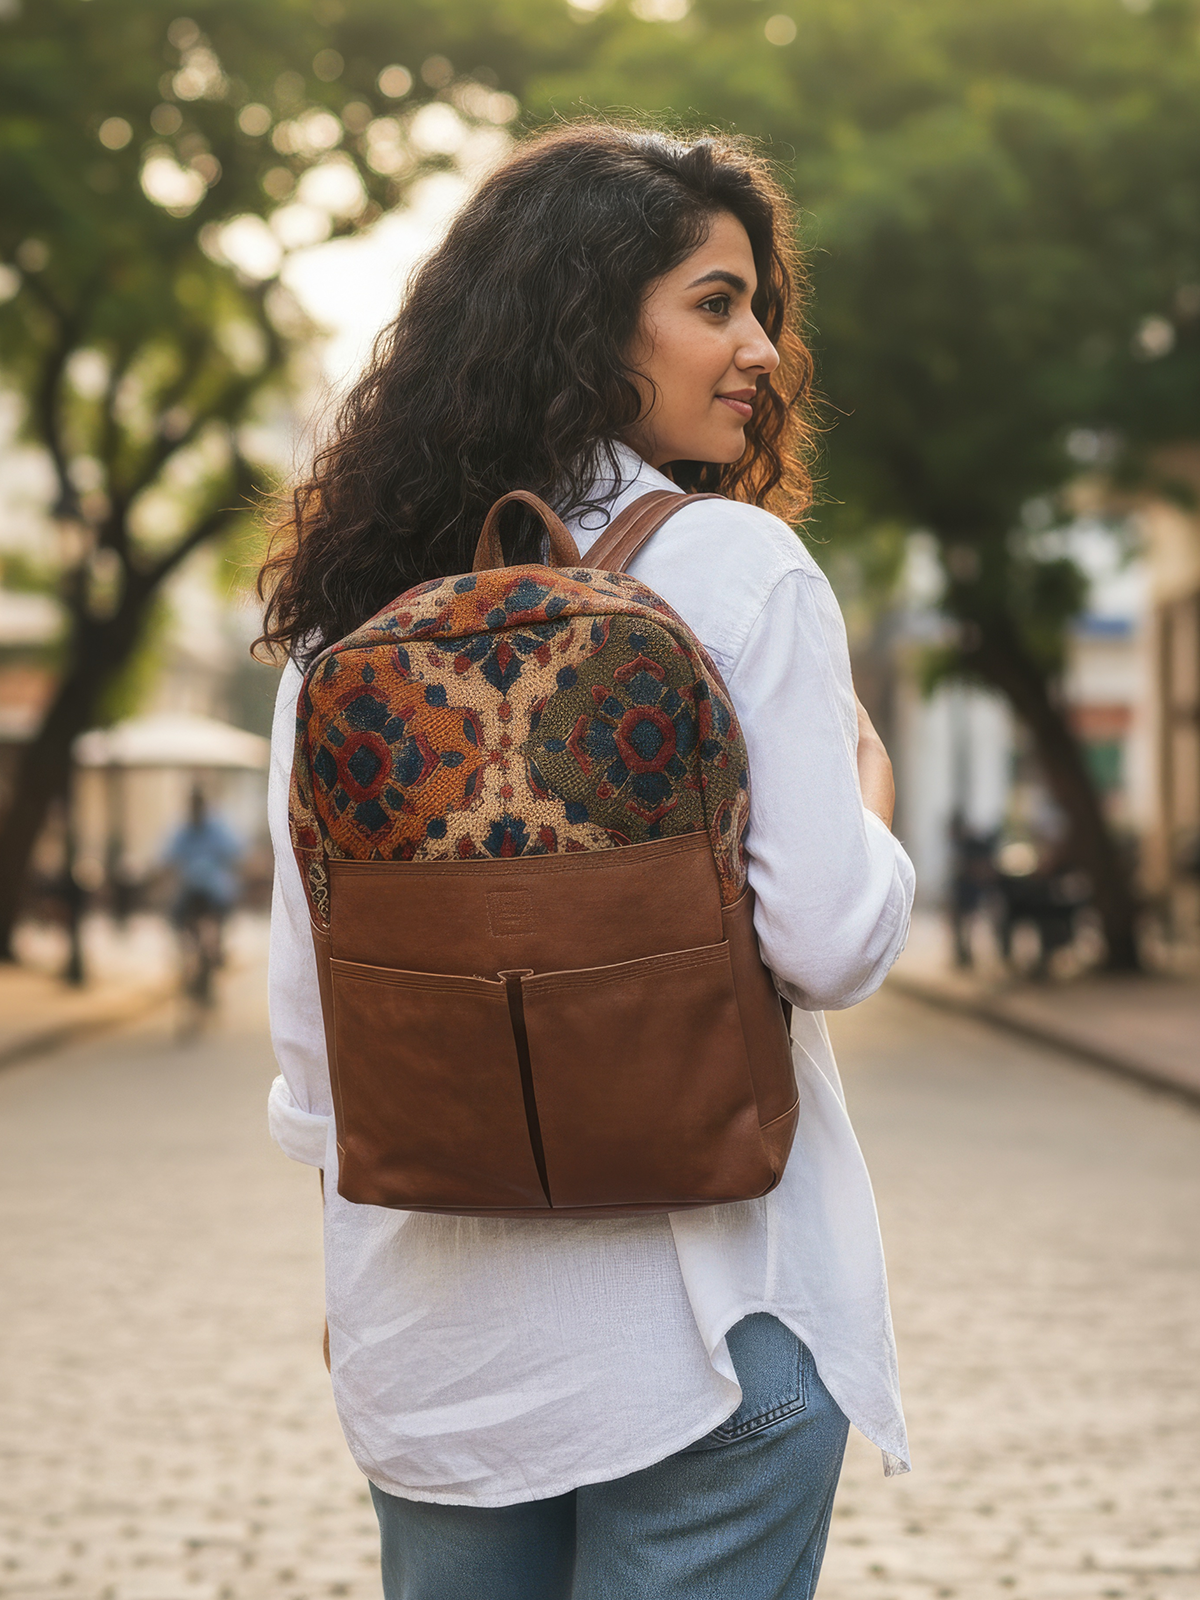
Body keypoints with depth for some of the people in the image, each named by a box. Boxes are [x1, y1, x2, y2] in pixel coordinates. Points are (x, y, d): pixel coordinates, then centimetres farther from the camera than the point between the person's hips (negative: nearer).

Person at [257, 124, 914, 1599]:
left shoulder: (349, 604, 4)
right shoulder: (734, 568, -11)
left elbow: (304, 990, 7)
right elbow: (830, 945, -15)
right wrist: (870, 799, 7)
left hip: (427, 1322, 5)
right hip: (700, 1304, -5)